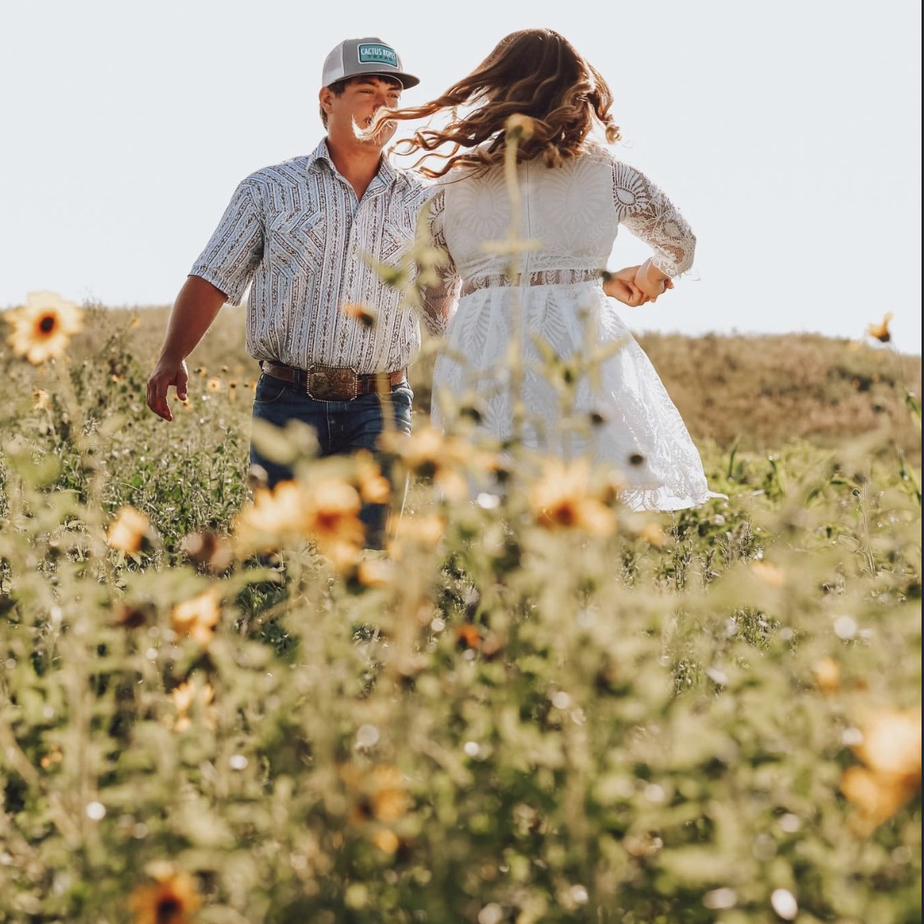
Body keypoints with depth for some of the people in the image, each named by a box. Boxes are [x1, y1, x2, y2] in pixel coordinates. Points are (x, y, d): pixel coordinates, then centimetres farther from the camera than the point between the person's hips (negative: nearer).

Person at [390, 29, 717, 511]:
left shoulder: (452, 183, 12)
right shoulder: (605, 173, 10)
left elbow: (436, 302, 18)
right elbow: (679, 244, 25)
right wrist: (645, 278, 47)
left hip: (476, 360, 2)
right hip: (580, 352, -1)